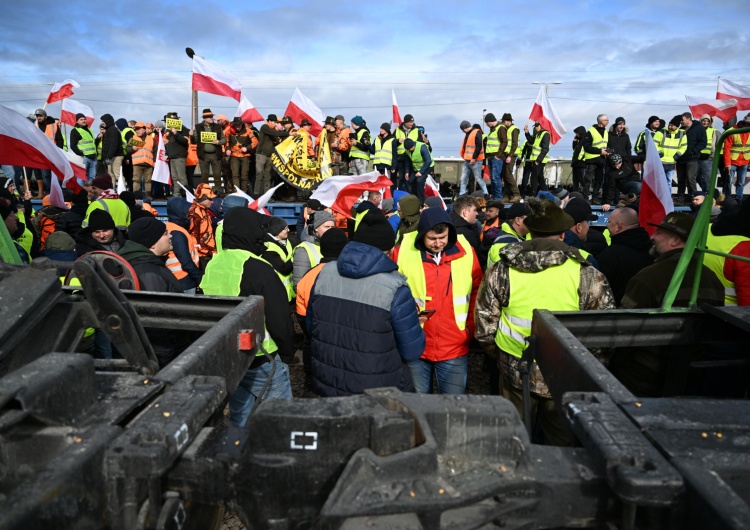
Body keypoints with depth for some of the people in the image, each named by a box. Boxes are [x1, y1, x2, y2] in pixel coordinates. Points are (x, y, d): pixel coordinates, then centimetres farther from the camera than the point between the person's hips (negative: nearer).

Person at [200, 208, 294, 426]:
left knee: (239, 420, 19)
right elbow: (279, 320, -18)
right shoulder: (258, 269, -20)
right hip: (262, 359, -7)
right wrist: (286, 354, -2)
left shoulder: (212, 266, 1)